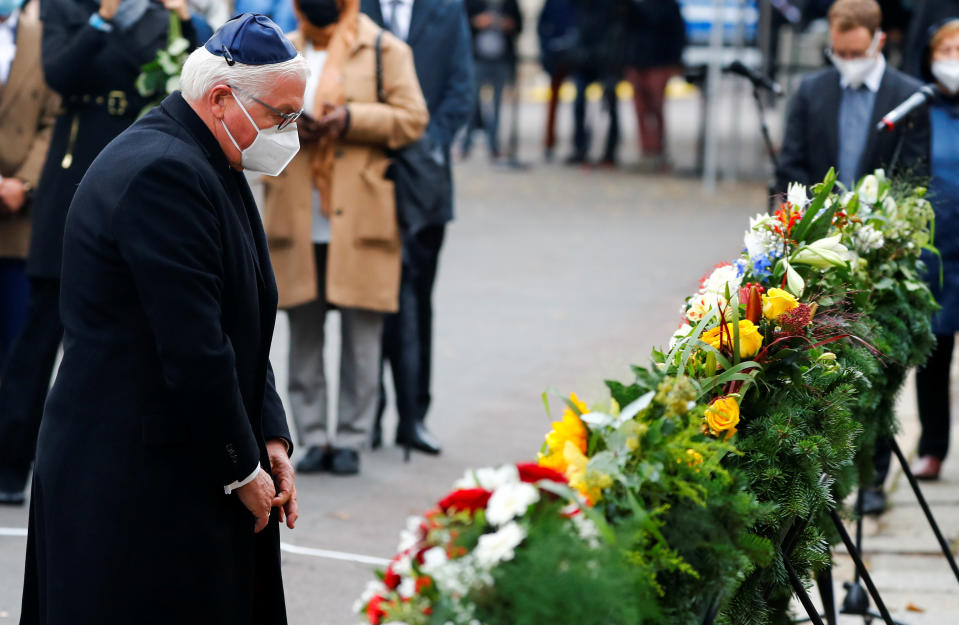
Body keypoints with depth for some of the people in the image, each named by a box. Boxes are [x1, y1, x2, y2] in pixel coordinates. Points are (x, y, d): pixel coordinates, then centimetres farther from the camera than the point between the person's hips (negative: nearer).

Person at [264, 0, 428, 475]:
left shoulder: (385, 50, 4)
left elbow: (412, 119, -3)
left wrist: (351, 118, -15)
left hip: (359, 218, -3)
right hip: (296, 218, 3)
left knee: (361, 330, -1)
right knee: (303, 330, 5)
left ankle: (352, 440, 7)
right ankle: (313, 439, 12)